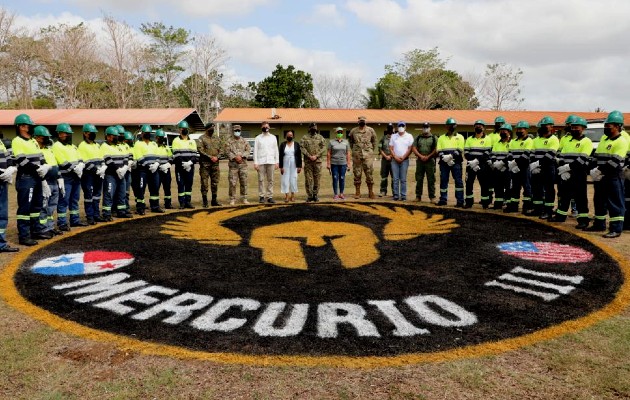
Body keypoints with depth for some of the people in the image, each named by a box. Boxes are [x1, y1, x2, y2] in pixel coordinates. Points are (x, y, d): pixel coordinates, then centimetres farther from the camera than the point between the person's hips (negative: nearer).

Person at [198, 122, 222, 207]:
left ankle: (214, 200, 17)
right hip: (205, 164, -5)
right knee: (204, 183, -3)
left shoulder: (217, 139, 14)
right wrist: (210, 157, -15)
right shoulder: (202, 138, -1)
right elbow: (200, 150, -10)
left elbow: (221, 150, 12)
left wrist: (217, 157, -7)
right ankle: (205, 201, 2)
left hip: (215, 163, 5)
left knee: (215, 183, 9)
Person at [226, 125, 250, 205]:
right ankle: (232, 199, 3)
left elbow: (247, 150, 2)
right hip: (233, 165, -2)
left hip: (243, 164, 2)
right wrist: (235, 157, -16)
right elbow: (228, 152, -3)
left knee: (244, 182, 5)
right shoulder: (229, 141, 5)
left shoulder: (244, 141, 12)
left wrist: (241, 156, -13)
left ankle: (244, 199, 14)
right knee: (232, 183, -4)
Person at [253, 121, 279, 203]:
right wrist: (255, 163, -4)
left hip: (271, 161, 2)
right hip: (261, 162, -1)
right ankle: (261, 196, 2)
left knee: (270, 180, 1)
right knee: (261, 180, -3)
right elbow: (255, 151, 4)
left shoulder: (273, 137, 14)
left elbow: (276, 150, 13)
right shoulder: (258, 138, 8)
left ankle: (270, 196, 4)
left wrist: (277, 162, 5)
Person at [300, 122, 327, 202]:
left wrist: (316, 156, -11)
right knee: (308, 179, -1)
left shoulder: (320, 137, 10)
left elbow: (323, 148, 0)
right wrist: (309, 156, -14)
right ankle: (309, 195, 6)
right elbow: (302, 148, -3)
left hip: (318, 161, 1)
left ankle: (315, 195, 12)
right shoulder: (304, 138, 7)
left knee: (317, 179, 3)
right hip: (308, 162, -1)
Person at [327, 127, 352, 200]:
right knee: (335, 179, -1)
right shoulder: (331, 142, 3)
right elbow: (328, 153, 2)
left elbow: (348, 153, 8)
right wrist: (328, 163, -3)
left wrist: (349, 163, 4)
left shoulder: (346, 142, 8)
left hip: (343, 163, 2)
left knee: (342, 179, 4)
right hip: (334, 163, -1)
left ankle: (341, 194, 14)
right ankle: (336, 194, 5)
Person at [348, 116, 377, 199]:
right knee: (357, 173, 3)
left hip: (368, 155, -1)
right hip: (357, 155, 1)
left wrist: (371, 150, 12)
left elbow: (374, 141, 14)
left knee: (369, 173, -2)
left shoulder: (371, 130, 5)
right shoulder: (353, 131, 6)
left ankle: (371, 192, 6)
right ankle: (358, 192, 10)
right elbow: (351, 141, 17)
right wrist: (354, 150, 13)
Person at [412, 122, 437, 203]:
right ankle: (418, 196, 12)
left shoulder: (434, 138, 4)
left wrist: (428, 157, -11)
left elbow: (436, 150, -3)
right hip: (420, 161, 2)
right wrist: (421, 156, -8)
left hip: (430, 161, -2)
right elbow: (414, 148, 4)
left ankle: (432, 197, 2)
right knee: (419, 179, 5)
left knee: (431, 180, -2)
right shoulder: (418, 138, 11)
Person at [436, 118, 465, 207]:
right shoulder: (441, 138, 15)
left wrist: (450, 156, -18)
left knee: (458, 181, -5)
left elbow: (459, 150, -3)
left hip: (456, 162, -2)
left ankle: (460, 200, -4)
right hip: (444, 163, 2)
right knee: (443, 180, 3)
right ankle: (443, 199, 10)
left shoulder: (459, 137, 9)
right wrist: (445, 158, -13)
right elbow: (439, 151, 5)